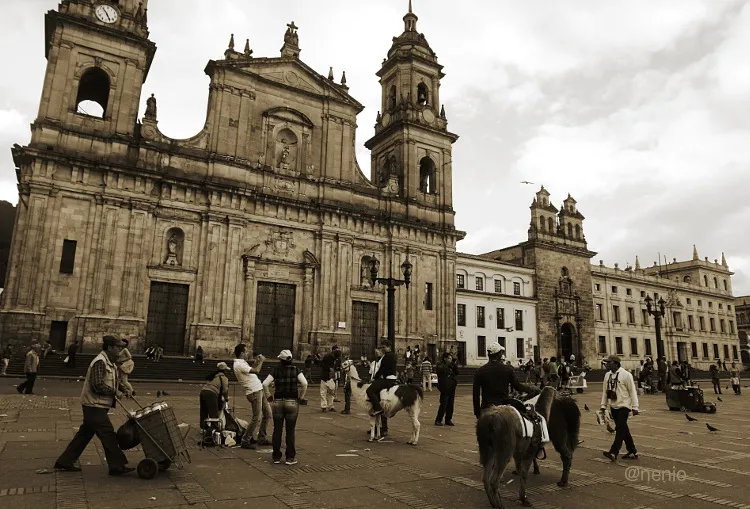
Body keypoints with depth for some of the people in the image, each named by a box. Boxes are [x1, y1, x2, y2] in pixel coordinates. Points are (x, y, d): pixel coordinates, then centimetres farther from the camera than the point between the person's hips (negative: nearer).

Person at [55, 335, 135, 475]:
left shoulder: (109, 362, 13)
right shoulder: (100, 362, -19)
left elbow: (113, 381, 23)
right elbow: (97, 385, -25)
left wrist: (123, 389, 7)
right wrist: (115, 392, -17)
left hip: (96, 406, 10)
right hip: (95, 406, -10)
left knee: (84, 434, 17)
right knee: (108, 435, -6)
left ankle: (64, 462, 28)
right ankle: (117, 466, 0)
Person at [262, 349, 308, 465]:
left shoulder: (276, 370, 1)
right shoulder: (295, 370, -2)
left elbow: (265, 384, -7)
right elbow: (304, 383, -13)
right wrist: (301, 397, -1)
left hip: (277, 402, 1)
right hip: (292, 402, -1)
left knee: (277, 431, 11)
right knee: (290, 431, 6)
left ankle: (276, 456, 18)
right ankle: (290, 457, 11)